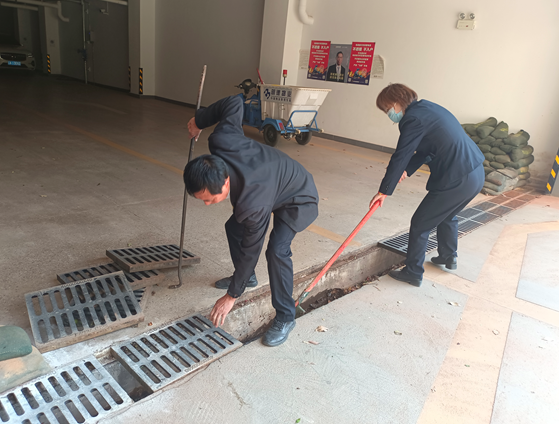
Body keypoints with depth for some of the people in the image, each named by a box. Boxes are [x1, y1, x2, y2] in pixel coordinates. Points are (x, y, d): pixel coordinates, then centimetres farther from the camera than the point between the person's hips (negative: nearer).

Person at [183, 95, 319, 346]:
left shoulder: (253, 204, -43)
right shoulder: (221, 141, -30)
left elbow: (250, 250, -30)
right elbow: (234, 102, -15)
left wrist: (231, 297, -17)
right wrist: (198, 122, -3)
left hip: (299, 201, -9)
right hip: (274, 181, 9)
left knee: (277, 250, -26)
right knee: (233, 227, 12)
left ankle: (285, 318, -6)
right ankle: (247, 277, 36)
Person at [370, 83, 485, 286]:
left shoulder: (413, 119, -14)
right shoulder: (427, 108, 16)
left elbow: (399, 157, -14)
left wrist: (384, 191, -7)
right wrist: (406, 171, 15)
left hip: (456, 181, -10)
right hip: (476, 173, 10)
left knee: (420, 224, 4)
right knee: (447, 215, 31)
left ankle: (413, 273, 16)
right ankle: (449, 257, 49)